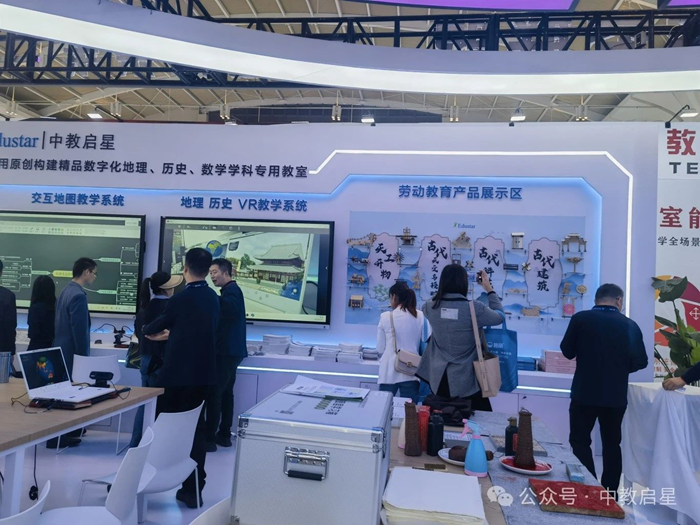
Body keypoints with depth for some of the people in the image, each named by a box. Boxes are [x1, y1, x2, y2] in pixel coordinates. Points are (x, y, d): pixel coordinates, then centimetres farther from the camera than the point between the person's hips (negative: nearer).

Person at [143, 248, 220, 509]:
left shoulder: (180, 299, -15)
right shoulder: (213, 298, 5)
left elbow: (155, 326, 1)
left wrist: (148, 331, 24)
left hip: (177, 372, -6)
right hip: (202, 372, 6)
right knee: (196, 428, 11)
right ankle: (193, 489, 15)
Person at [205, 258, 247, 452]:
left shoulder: (232, 290, -12)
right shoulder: (231, 290, 21)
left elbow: (230, 308, -33)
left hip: (227, 351, -11)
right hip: (229, 350, 11)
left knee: (214, 394, -9)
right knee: (225, 393, 13)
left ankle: (209, 438, -5)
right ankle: (224, 435, 19)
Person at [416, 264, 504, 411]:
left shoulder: (431, 307, -7)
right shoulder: (475, 309, -18)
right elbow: (499, 316, 3)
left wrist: (449, 281, 21)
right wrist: (489, 290, 14)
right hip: (465, 382, -3)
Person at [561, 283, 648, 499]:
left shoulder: (581, 319, -9)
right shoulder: (629, 325, -4)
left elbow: (567, 351, 0)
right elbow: (640, 361, 1)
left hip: (584, 393, -2)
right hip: (616, 395, 3)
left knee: (580, 442, 8)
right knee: (612, 444, 16)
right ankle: (610, 493, 21)